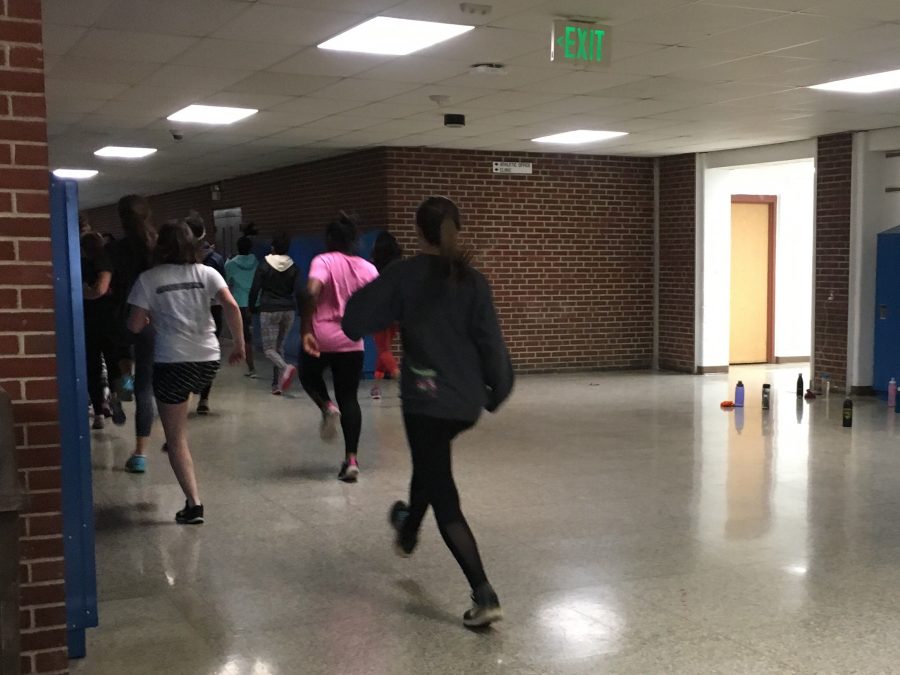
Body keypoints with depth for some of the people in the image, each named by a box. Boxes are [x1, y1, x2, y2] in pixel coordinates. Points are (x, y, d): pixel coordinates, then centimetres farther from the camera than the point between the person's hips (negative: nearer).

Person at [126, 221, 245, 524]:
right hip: (208, 360, 3)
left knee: (177, 440, 6)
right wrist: (239, 345, 1)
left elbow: (135, 326, -2)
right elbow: (231, 307, -8)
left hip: (171, 361, -3)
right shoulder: (206, 273, 4)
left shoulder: (148, 279, -1)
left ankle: (194, 504, 2)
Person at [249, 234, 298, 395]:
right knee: (279, 346, 14)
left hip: (269, 310, -4)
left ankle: (285, 368, -32)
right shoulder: (293, 267, 3)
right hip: (288, 310, 4)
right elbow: (297, 291, 1)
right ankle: (277, 385, 9)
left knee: (269, 349, -2)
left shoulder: (264, 265, -4)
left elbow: (255, 289, -4)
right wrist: (298, 310, 11)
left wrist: (252, 306, 10)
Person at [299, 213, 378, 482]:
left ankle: (327, 407, -2)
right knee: (349, 398, 9)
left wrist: (305, 330, -22)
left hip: (322, 337, -3)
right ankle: (351, 460, 1)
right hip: (352, 342, 3)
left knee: (309, 376, 27)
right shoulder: (368, 268, 6)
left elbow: (312, 292, -24)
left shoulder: (323, 261, -6)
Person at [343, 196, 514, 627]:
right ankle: (408, 531, 58)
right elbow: (491, 342, -4)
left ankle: (484, 596, -10)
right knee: (429, 462, 33)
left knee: (444, 498, -1)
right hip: (466, 403, 5)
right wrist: (497, 391, 9)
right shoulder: (473, 281, -2)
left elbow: (355, 319, -8)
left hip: (425, 399, -5)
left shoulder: (404, 275, -9)